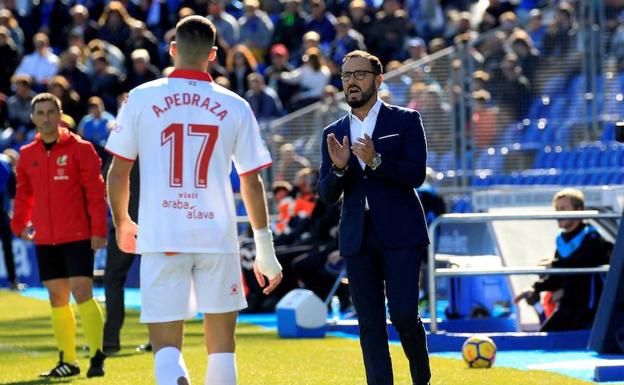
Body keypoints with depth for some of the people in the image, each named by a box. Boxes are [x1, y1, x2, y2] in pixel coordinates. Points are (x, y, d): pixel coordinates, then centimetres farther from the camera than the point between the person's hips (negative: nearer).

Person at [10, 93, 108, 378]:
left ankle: (97, 356, -9)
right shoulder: (28, 154, 9)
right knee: (57, 299, 8)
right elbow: (24, 194, 20)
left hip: (77, 236, -5)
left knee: (82, 293, -12)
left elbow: (96, 191, -7)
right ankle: (67, 361, 15)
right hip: (45, 239, 5)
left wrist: (98, 230, -13)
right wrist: (19, 224, 8)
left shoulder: (79, 148, -5)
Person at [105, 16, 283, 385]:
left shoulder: (141, 99, 1)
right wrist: (265, 250, 11)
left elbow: (118, 173, 4)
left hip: (161, 238, -1)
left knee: (166, 347, -2)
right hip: (218, 236, 1)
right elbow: (252, 184, 4)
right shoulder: (235, 107, 3)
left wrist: (122, 223, 22)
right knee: (221, 346, 12)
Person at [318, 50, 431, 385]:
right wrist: (338, 168, -11)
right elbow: (327, 195, 9)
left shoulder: (406, 121, 4)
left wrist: (376, 161, -21)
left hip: (401, 235, -4)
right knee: (370, 326, 0)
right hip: (357, 240, 4)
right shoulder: (334, 133, 14)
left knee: (404, 315, -9)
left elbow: (417, 174, -8)